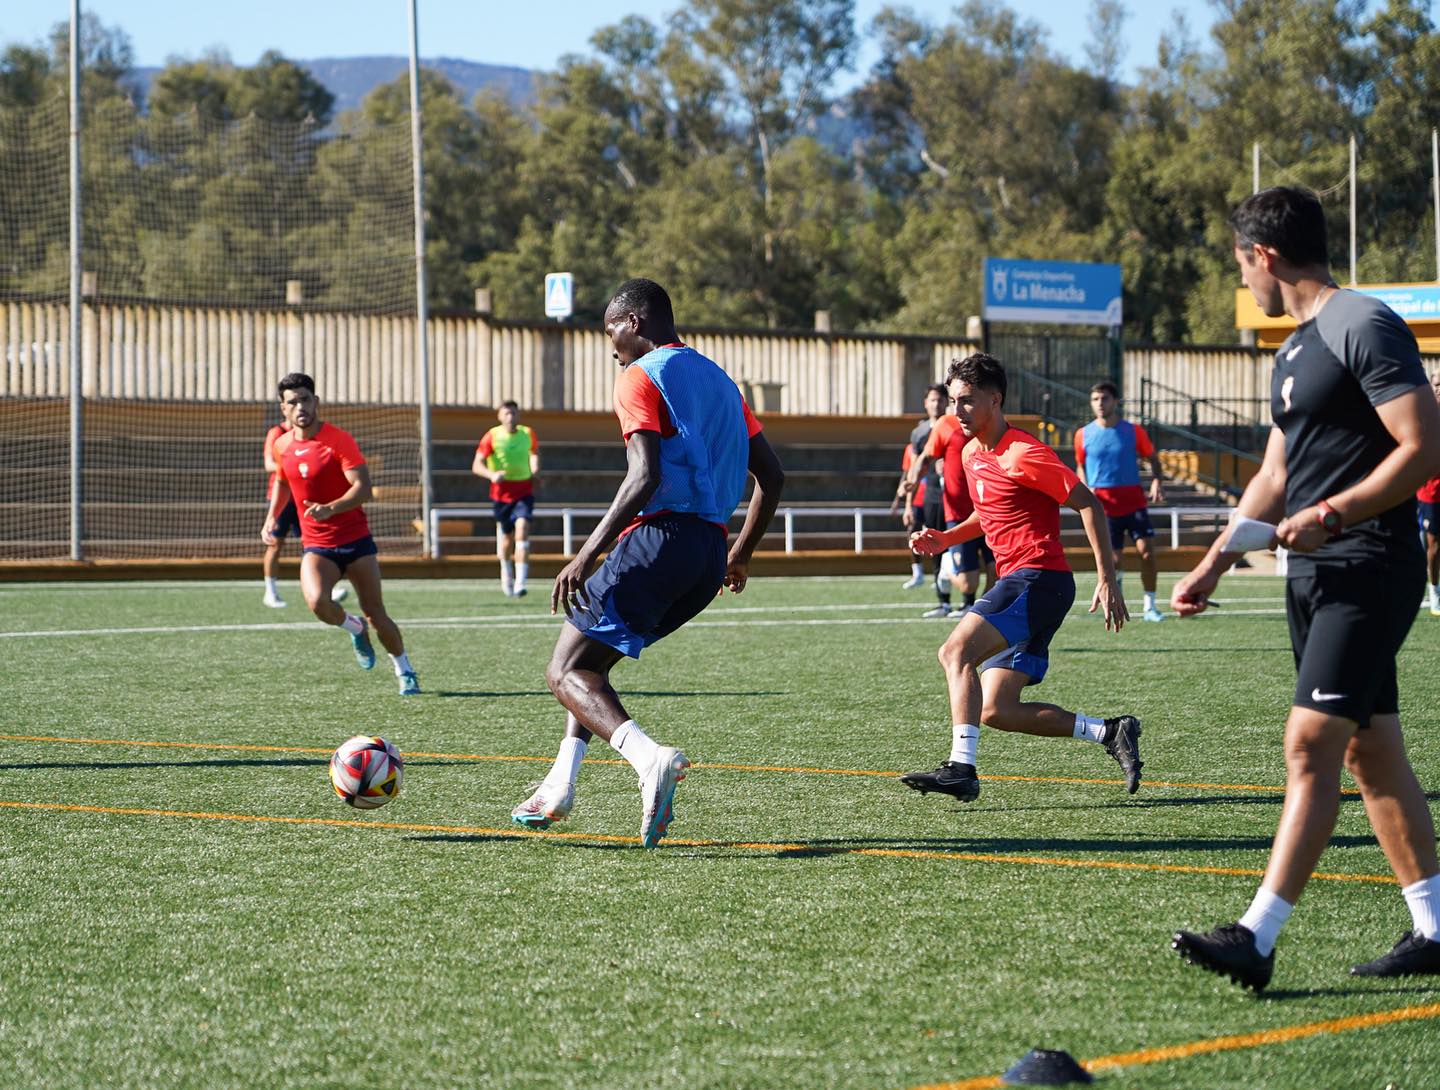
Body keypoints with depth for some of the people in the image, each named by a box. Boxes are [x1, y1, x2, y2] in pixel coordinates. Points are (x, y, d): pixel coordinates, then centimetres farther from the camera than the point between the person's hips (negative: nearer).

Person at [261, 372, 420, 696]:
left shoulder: (339, 439, -13)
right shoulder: (282, 445, 4)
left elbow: (363, 487, -22)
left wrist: (330, 508, -38)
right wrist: (272, 518, 12)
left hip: (356, 541, -3)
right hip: (316, 545, 3)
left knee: (376, 614, -3)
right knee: (317, 602, -26)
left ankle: (405, 672, 22)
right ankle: (356, 629, 7)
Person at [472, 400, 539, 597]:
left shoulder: (528, 434, 0)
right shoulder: (492, 436, -9)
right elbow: (477, 466, -13)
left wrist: (535, 468, 4)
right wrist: (492, 475, -33)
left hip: (524, 490, 0)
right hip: (501, 492, 0)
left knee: (522, 530, -19)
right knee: (507, 536, 11)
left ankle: (520, 582, -25)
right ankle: (506, 572, 43)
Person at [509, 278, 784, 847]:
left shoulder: (641, 378, -4)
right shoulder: (717, 379, 22)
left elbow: (646, 476, -18)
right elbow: (772, 475, 20)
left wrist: (588, 553, -18)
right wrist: (740, 555, 28)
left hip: (659, 536, -9)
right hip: (709, 553, 9)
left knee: (567, 671, -7)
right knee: (590, 659, 23)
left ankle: (650, 757, -31)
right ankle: (558, 788, 16)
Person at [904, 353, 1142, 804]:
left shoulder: (1022, 454, -12)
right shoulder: (970, 453, 15)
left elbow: (1089, 505, -11)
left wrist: (1107, 579, -16)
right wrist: (945, 539, 13)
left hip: (1038, 577, -10)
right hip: (1017, 583, 10)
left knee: (956, 652, -25)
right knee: (996, 711, 3)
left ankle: (961, 768, -33)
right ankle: (1110, 732, 11)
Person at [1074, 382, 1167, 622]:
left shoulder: (1133, 431, 1)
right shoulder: (1084, 435, 3)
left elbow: (1152, 458, 10)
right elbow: (1080, 466, 17)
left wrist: (1157, 481, -8)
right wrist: (1086, 489, -1)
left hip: (1133, 501, 0)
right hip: (1103, 506, 0)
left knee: (1147, 550, -12)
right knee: (1112, 560, -2)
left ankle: (1150, 606, -1)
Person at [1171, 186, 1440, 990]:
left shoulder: (1365, 327, -12)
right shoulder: (1299, 349, 18)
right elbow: (1275, 478, 25)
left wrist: (1331, 516, -22)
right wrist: (1214, 564, 19)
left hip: (1369, 570, -10)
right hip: (1317, 575, 10)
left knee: (1310, 746, -14)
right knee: (1372, 752, 10)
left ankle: (1258, 939, -18)